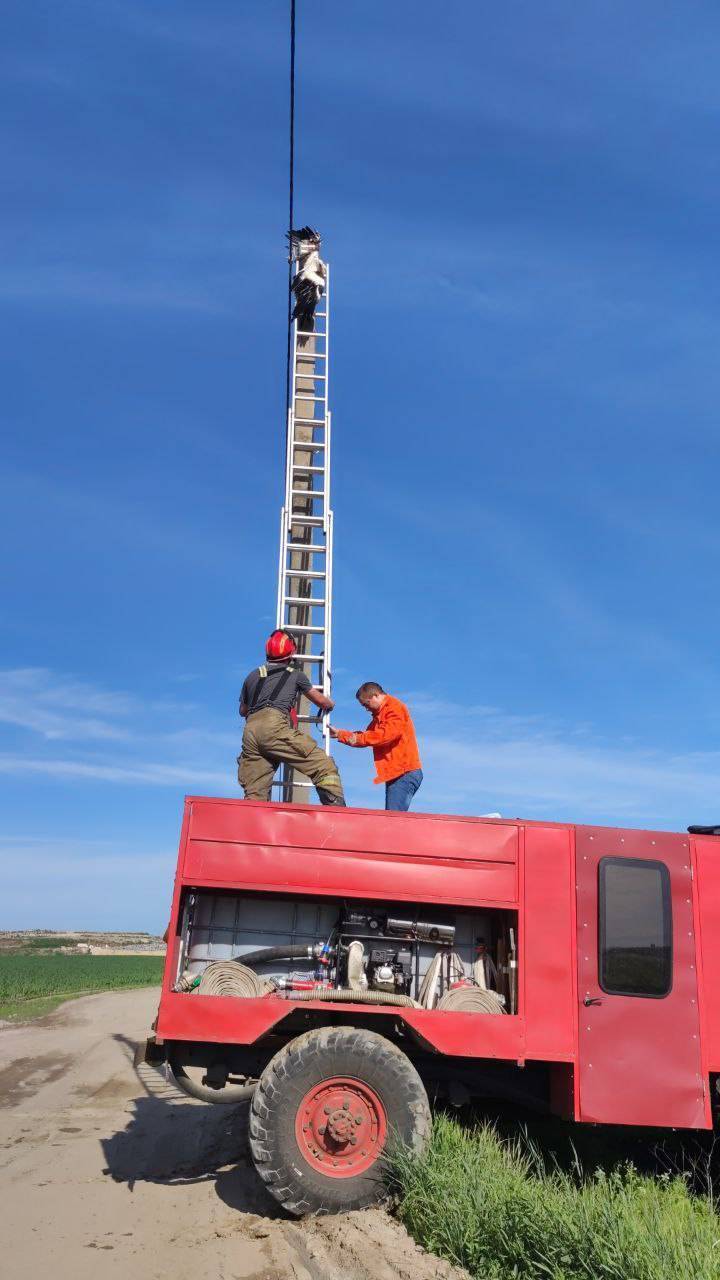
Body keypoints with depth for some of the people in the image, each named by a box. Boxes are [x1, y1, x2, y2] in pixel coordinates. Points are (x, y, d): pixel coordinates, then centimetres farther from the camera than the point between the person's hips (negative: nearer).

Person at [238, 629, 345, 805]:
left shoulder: (252, 676, 29)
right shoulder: (295, 674, 20)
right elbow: (319, 700, 34)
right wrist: (330, 704, 57)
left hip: (250, 730, 5)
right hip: (274, 726, -5)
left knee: (255, 795, 5)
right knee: (325, 767, -6)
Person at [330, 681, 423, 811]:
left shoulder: (395, 708, -7)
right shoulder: (380, 714, 25)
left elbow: (386, 734, -21)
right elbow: (369, 736, 21)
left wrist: (358, 738, -15)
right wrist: (338, 734, 14)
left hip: (405, 773, -10)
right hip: (396, 774, 10)